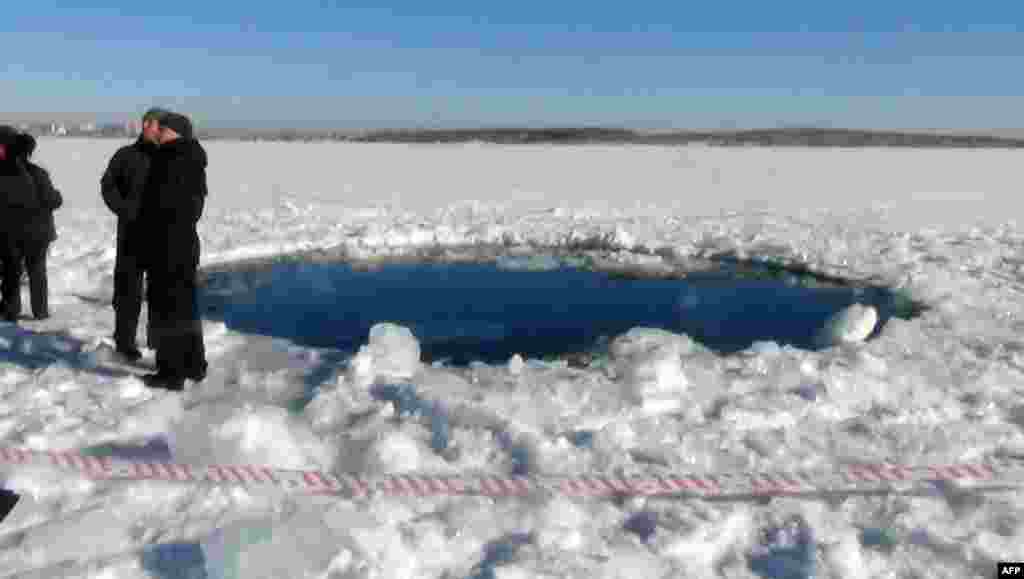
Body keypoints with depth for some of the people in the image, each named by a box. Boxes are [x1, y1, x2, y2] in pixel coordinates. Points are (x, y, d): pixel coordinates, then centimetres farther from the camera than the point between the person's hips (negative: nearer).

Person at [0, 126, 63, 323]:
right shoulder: (36, 174, -16)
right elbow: (52, 201, -11)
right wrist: (57, 196, 9)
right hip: (37, 231, 0)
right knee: (37, 270, 14)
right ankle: (40, 311, 18)